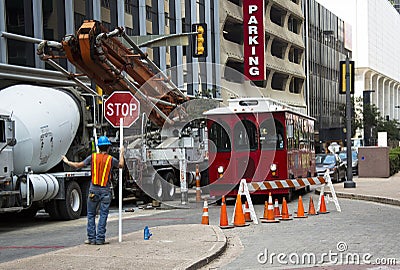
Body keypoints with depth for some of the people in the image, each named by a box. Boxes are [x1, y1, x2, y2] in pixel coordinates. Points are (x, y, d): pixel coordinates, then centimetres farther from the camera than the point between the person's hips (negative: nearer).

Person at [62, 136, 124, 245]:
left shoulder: (93, 157, 0)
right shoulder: (111, 159, -2)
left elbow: (78, 165, 5)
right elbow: (121, 165, 18)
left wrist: (67, 162, 22)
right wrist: (121, 153, 33)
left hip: (94, 190, 1)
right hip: (105, 191, -1)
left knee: (91, 214, 8)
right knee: (103, 215, 1)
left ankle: (91, 238, 6)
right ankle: (100, 239, -2)